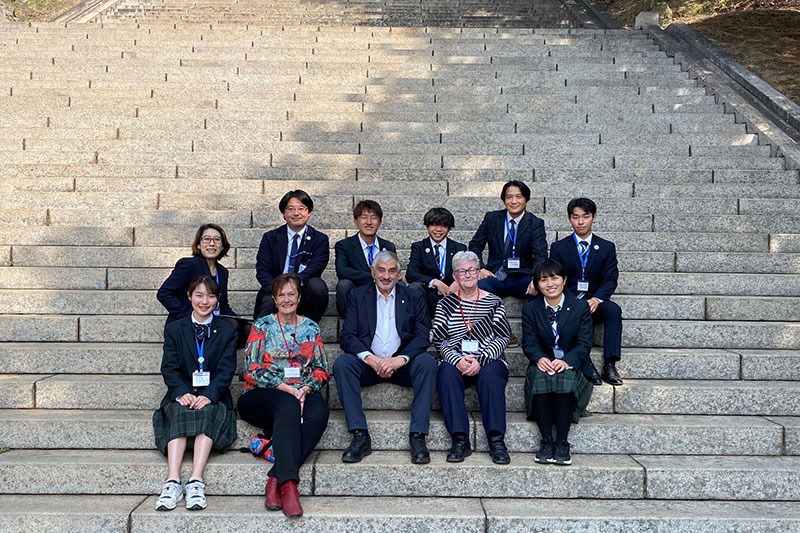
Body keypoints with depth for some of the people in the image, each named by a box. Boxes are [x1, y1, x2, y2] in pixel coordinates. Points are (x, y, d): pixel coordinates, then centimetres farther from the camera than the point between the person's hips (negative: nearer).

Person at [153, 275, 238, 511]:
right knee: (181, 412, -33)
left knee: (207, 411, -34)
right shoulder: (174, 329, 14)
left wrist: (209, 395, -19)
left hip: (213, 398, 0)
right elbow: (169, 368, 3)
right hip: (182, 396, 1)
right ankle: (172, 481, -45)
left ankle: (196, 482, -44)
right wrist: (182, 393, -18)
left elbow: (226, 370, 0)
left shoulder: (227, 331, 12)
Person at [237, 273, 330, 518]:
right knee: (288, 405, -37)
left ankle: (276, 479, -37)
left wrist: (305, 388, -11)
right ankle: (288, 482, -47)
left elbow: (322, 369, 12)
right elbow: (252, 368, -1)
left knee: (320, 408, -33)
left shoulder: (311, 328, 17)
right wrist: (286, 388, -14)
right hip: (261, 396, -2)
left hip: (302, 394, 2)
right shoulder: (262, 326, 10)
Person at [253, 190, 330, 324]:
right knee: (269, 301, -35)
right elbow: (262, 271, -1)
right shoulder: (270, 238, 9)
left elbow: (314, 269, -10)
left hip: (304, 292, 1)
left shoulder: (320, 239, 6)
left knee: (317, 285, -31)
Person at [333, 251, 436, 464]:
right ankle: (360, 436, -30)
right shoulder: (358, 296, 10)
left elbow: (422, 337, -1)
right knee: (342, 363, -29)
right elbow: (347, 336, 0)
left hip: (402, 364, 0)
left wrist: (400, 359, -21)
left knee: (427, 362, -30)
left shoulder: (414, 298, 10)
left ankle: (417, 436, -29)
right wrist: (370, 358, -19)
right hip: (369, 363, 0)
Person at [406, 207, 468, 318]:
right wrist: (434, 282, -23)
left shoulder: (460, 249, 15)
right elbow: (410, 274, -6)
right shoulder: (418, 247, 11)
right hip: (429, 299, 0)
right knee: (414, 287, -32)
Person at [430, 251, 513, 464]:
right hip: (455, 362, 1)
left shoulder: (494, 302, 10)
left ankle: (496, 440, -32)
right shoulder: (445, 304, 12)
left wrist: (480, 360, -15)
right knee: (447, 374, -32)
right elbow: (438, 340, 4)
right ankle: (460, 440, -32)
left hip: (488, 362, -1)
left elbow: (502, 338, 1)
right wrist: (457, 360, -15)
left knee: (490, 375, -33)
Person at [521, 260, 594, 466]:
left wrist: (566, 361, -24)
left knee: (565, 378, -36)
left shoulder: (580, 307, 5)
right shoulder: (530, 309, 10)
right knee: (540, 377, -34)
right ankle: (546, 441, -30)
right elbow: (529, 343, -1)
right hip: (542, 365, 1)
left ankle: (562, 443, -29)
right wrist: (540, 358, -25)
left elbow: (584, 344, -4)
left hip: (572, 368, -1)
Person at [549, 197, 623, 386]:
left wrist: (596, 299, -20)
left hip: (594, 302, 1)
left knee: (613, 309, -31)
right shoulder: (559, 247, 8)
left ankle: (609, 364, -30)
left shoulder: (607, 247, 10)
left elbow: (610, 280, 1)